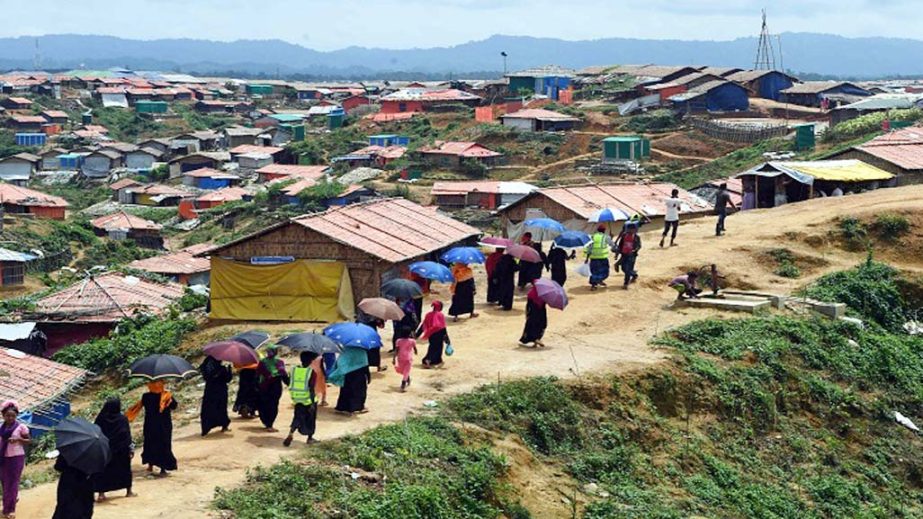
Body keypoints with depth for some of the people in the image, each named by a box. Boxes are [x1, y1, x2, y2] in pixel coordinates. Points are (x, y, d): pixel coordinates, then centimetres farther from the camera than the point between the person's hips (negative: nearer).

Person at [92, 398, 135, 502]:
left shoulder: (101, 418, -8)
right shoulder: (122, 419, -12)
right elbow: (128, 435, -11)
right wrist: (131, 448, -3)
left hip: (104, 449, 0)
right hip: (121, 450, 0)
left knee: (102, 471, 7)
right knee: (125, 468, 17)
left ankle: (101, 493, -2)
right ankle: (129, 491, 26)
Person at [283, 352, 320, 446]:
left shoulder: (294, 370, -2)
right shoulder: (311, 373, -16)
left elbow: (291, 385, 8)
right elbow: (311, 389, -20)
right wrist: (312, 403, -17)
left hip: (297, 400, 3)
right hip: (309, 400, -3)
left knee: (297, 418, 14)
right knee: (310, 419, 16)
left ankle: (290, 433, -9)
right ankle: (310, 438, 27)